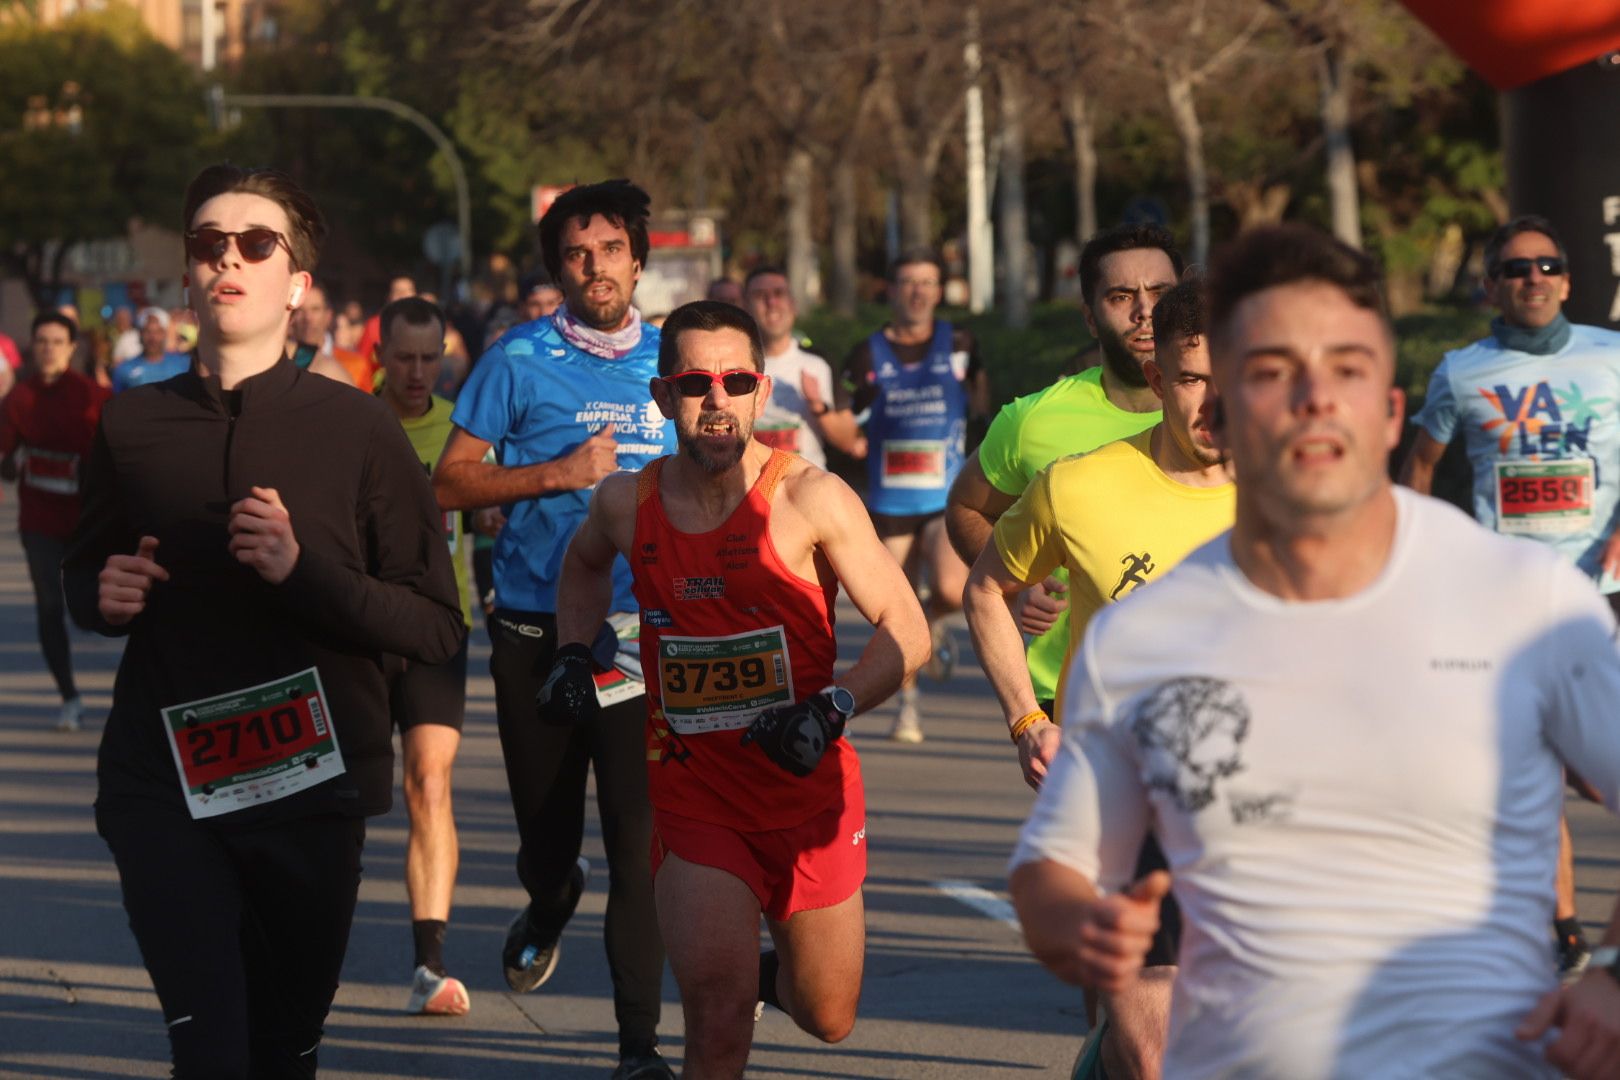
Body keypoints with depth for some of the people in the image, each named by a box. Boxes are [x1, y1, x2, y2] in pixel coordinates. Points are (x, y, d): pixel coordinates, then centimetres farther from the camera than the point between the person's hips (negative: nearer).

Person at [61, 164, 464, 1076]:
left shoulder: (358, 428, -2)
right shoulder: (133, 426, 5)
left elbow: (440, 628, -5)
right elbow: (84, 574, 22)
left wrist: (304, 572, -19)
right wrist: (103, 593, -2)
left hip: (310, 788, 0)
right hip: (164, 786, 0)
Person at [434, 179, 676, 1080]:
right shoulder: (520, 361, 0)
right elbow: (451, 483, -1)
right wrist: (556, 475, -12)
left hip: (644, 633, 1)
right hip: (537, 631, 0)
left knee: (641, 837, -9)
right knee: (546, 826, 11)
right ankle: (550, 904, 47)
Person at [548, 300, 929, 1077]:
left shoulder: (810, 500, -14)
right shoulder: (627, 503, -4)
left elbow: (906, 631, -13)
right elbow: (586, 562, 22)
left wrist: (832, 709, -27)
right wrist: (573, 655, 8)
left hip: (808, 793, 0)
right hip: (691, 798, 0)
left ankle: (767, 974, 51)